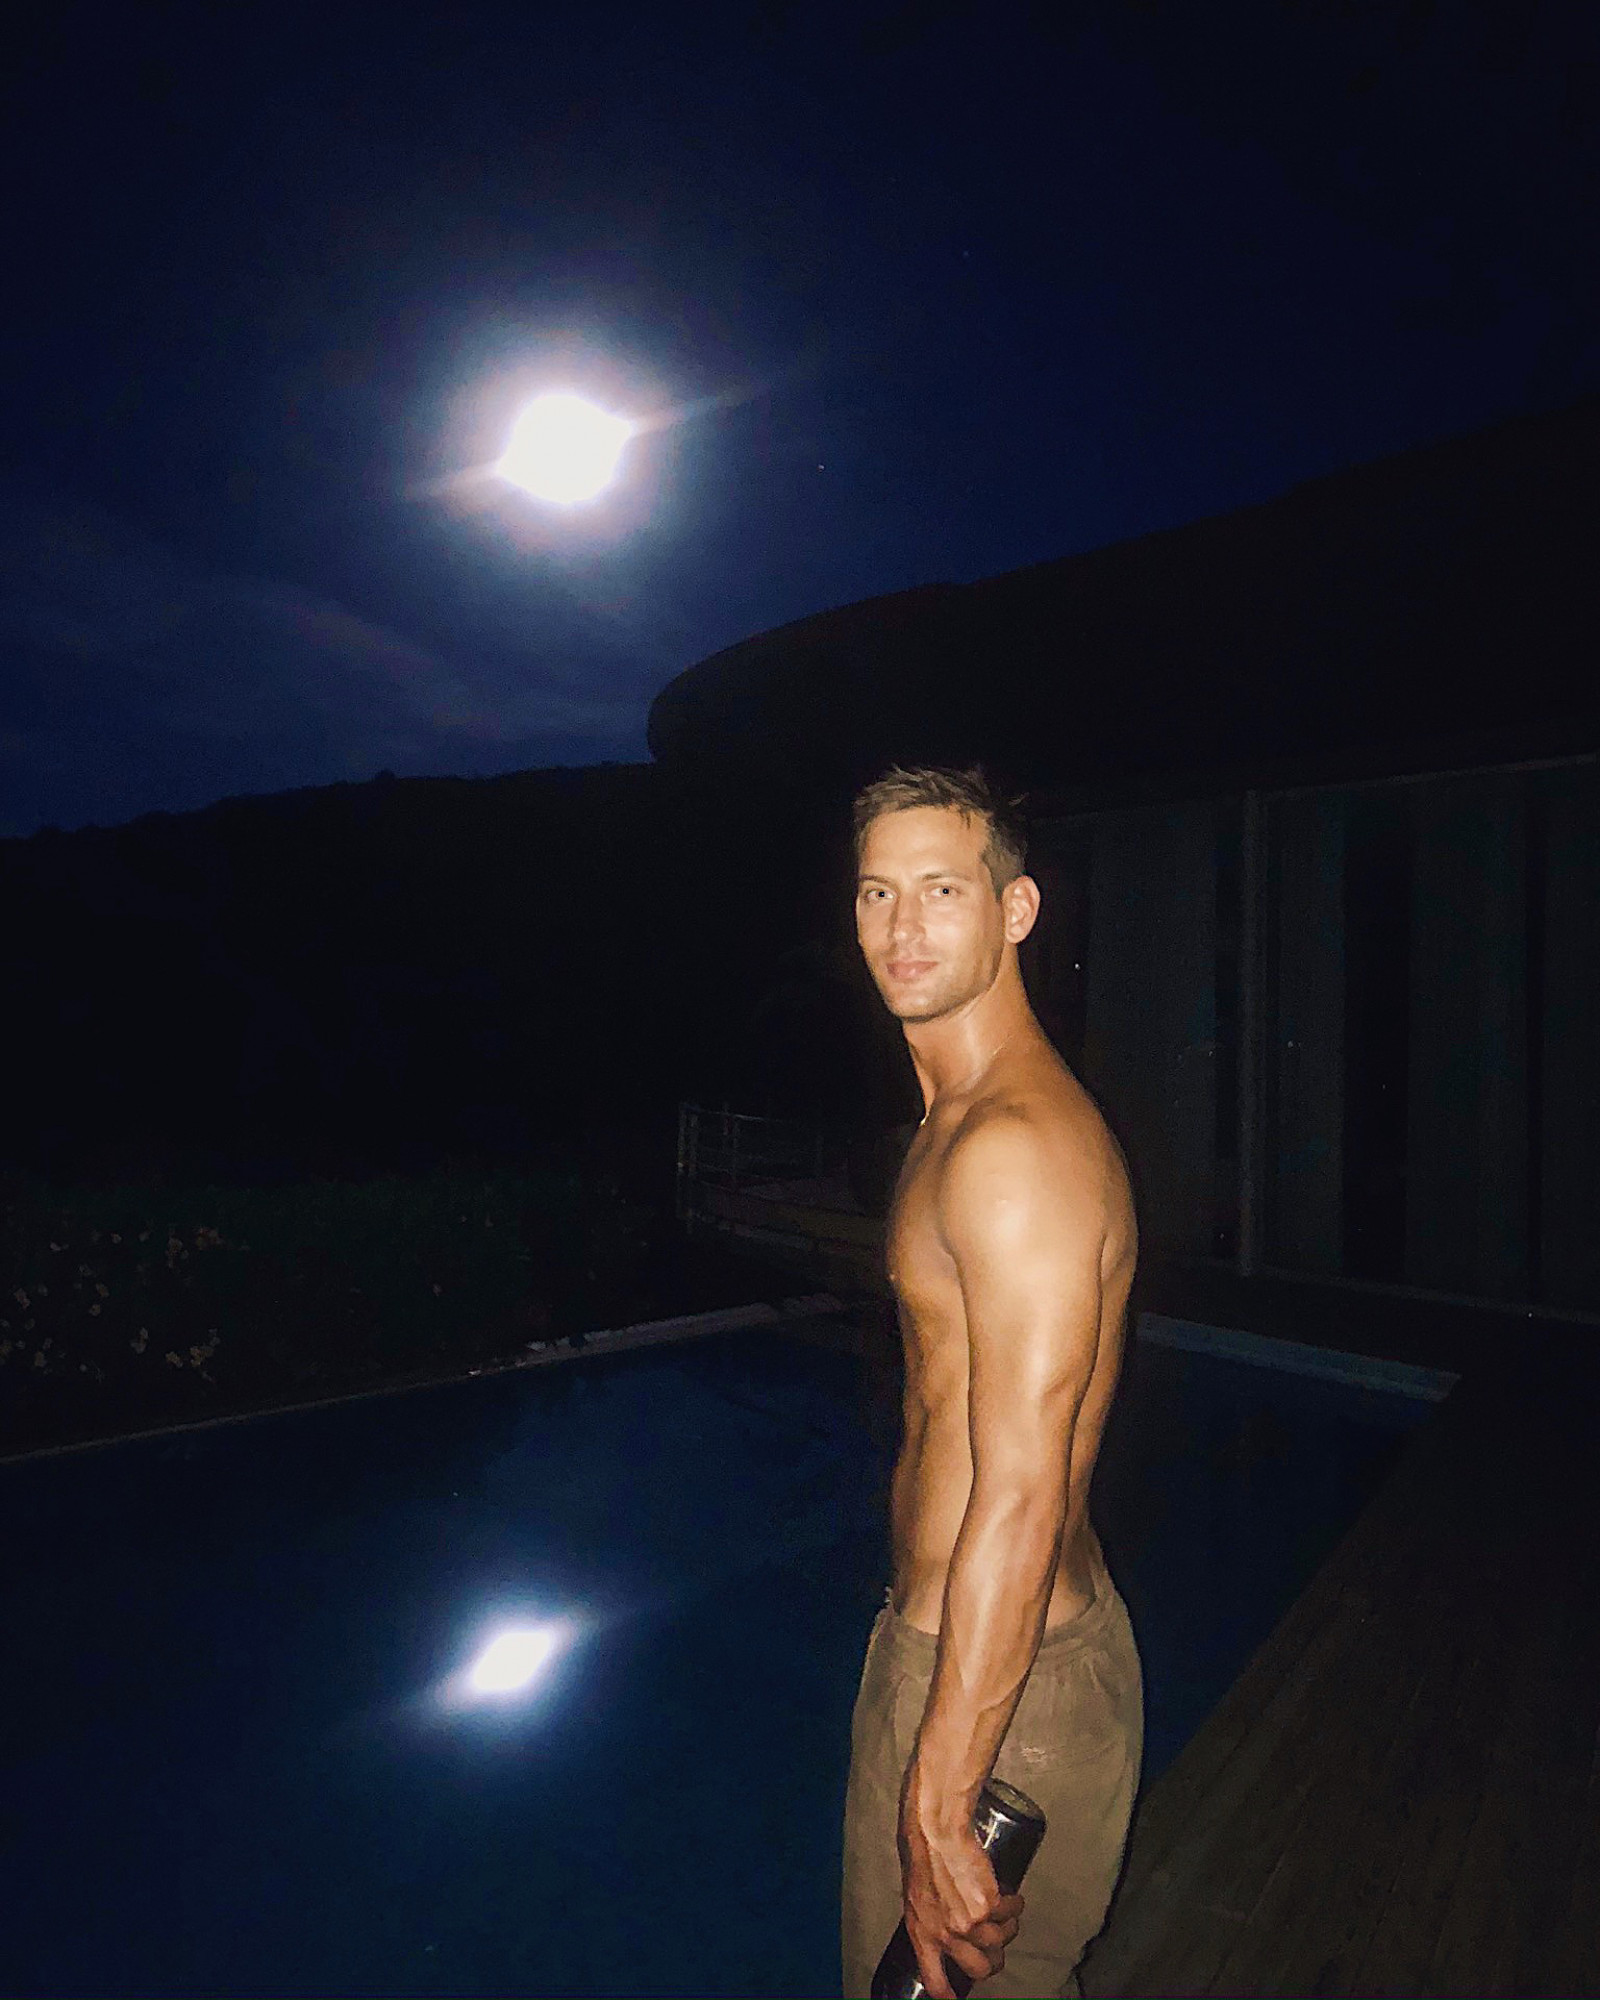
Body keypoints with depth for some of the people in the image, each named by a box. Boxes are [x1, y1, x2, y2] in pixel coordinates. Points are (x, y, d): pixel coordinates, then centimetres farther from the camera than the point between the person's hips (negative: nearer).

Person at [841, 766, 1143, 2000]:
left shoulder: (1014, 1148, -28)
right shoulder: (961, 1120, 5)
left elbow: (1021, 1503, -27)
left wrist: (938, 1810, -20)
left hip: (995, 1669, -9)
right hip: (949, 1628, 9)